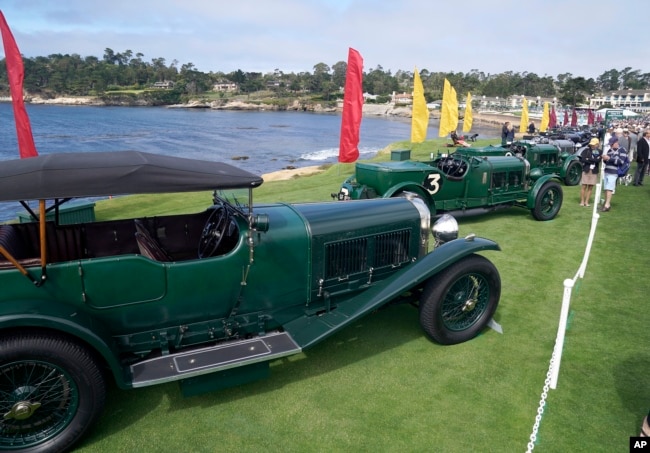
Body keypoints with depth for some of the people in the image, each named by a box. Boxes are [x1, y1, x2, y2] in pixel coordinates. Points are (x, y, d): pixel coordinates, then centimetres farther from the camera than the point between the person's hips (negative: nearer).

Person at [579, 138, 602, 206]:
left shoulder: (599, 152, 5)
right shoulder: (586, 151, -1)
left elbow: (598, 160, -11)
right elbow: (582, 159, -13)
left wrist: (588, 159, -14)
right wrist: (593, 160, -11)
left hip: (594, 172, 2)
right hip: (586, 170, -2)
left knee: (590, 187, 4)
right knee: (584, 186, -2)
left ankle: (586, 201, 10)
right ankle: (582, 201, 6)